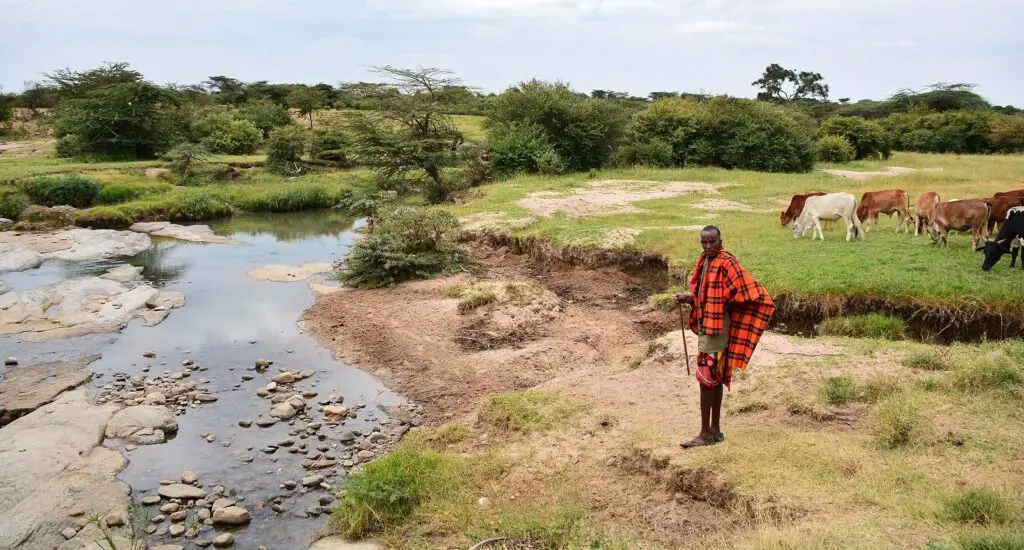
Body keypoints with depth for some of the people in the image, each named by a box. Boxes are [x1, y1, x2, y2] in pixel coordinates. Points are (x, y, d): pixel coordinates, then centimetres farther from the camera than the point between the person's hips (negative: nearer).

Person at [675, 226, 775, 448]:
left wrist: (725, 308, -12)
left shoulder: (726, 264, -18)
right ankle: (715, 430, 22)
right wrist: (689, 298, 1)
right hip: (706, 328, 9)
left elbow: (750, 292, -22)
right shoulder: (704, 261, 9)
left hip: (716, 330, -9)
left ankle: (705, 434, 3)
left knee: (706, 380, -5)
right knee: (715, 380, 14)